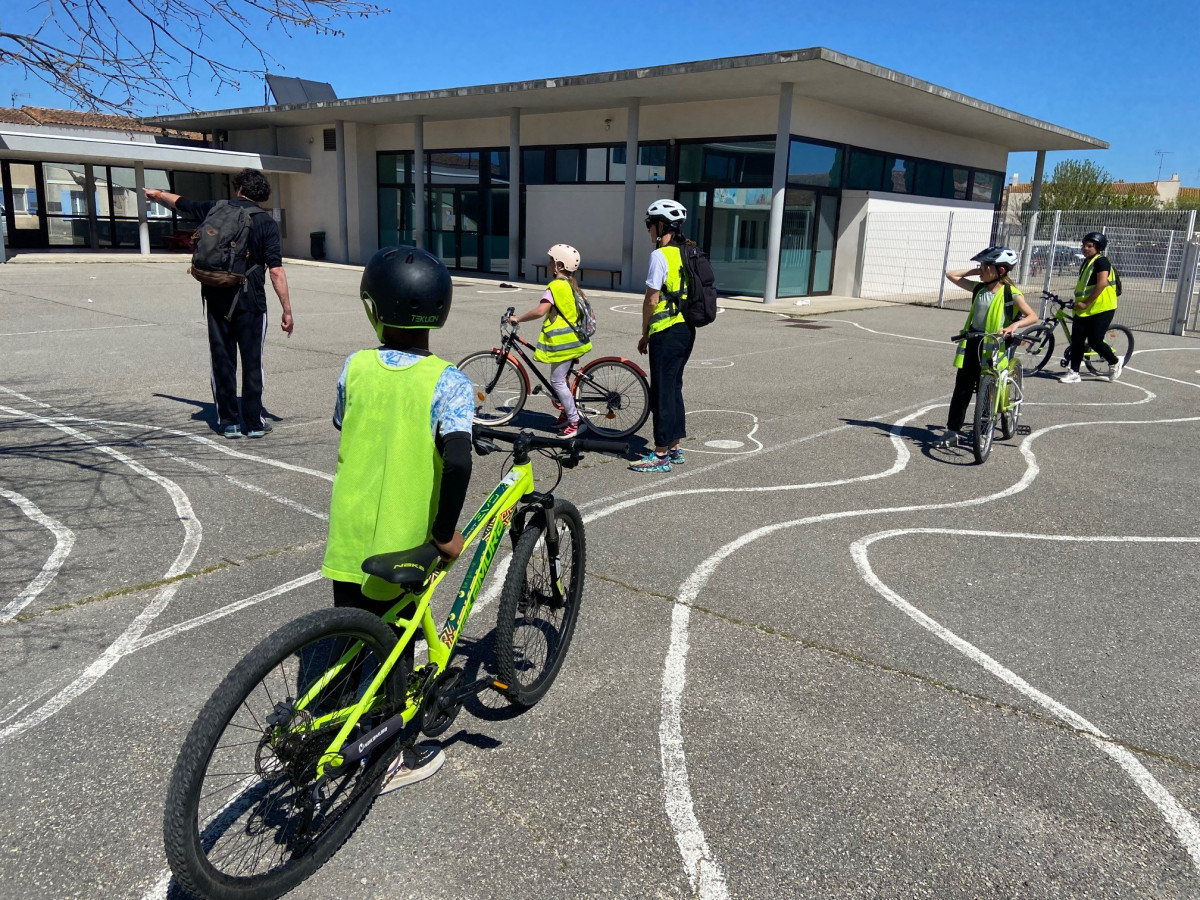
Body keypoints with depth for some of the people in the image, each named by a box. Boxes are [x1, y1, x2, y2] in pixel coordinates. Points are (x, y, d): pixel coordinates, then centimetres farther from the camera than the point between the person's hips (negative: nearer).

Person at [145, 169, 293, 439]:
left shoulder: (216, 209, 6)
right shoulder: (266, 223, -3)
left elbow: (180, 203, 25)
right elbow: (276, 270, -11)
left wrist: (157, 194, 47)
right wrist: (287, 310, -8)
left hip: (216, 297, 3)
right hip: (250, 300, -3)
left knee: (222, 360, 9)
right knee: (252, 361, 4)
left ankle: (228, 422, 14)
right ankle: (253, 422, 6)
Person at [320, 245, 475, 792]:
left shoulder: (354, 367, -2)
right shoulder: (447, 382, -15)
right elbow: (457, 461, -27)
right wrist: (445, 532, -16)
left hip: (347, 535, 4)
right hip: (403, 541, -3)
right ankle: (394, 758, 26)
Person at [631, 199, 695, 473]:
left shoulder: (660, 255, -14)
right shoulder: (688, 254, 12)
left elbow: (652, 300, -15)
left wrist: (645, 334, -2)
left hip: (667, 332, -9)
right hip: (687, 329, 9)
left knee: (662, 391, -3)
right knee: (674, 387, 16)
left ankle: (661, 455, 1)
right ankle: (674, 448, 23)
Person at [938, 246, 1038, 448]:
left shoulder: (1010, 293, -8)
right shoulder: (979, 288, 6)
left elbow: (1032, 316, -8)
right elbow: (951, 275, 11)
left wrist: (1014, 325, -25)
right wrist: (975, 271, 6)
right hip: (972, 343, 4)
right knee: (962, 389, 5)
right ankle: (952, 431, 10)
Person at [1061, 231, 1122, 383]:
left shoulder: (1101, 261, -11)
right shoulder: (1086, 262, 17)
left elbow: (1102, 283, -21)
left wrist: (1086, 303, -20)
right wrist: (1078, 302, 23)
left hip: (1101, 309, -8)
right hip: (1083, 310, 8)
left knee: (1095, 341, -8)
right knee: (1077, 340, 0)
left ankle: (1115, 363, 18)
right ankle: (1073, 372, 4)